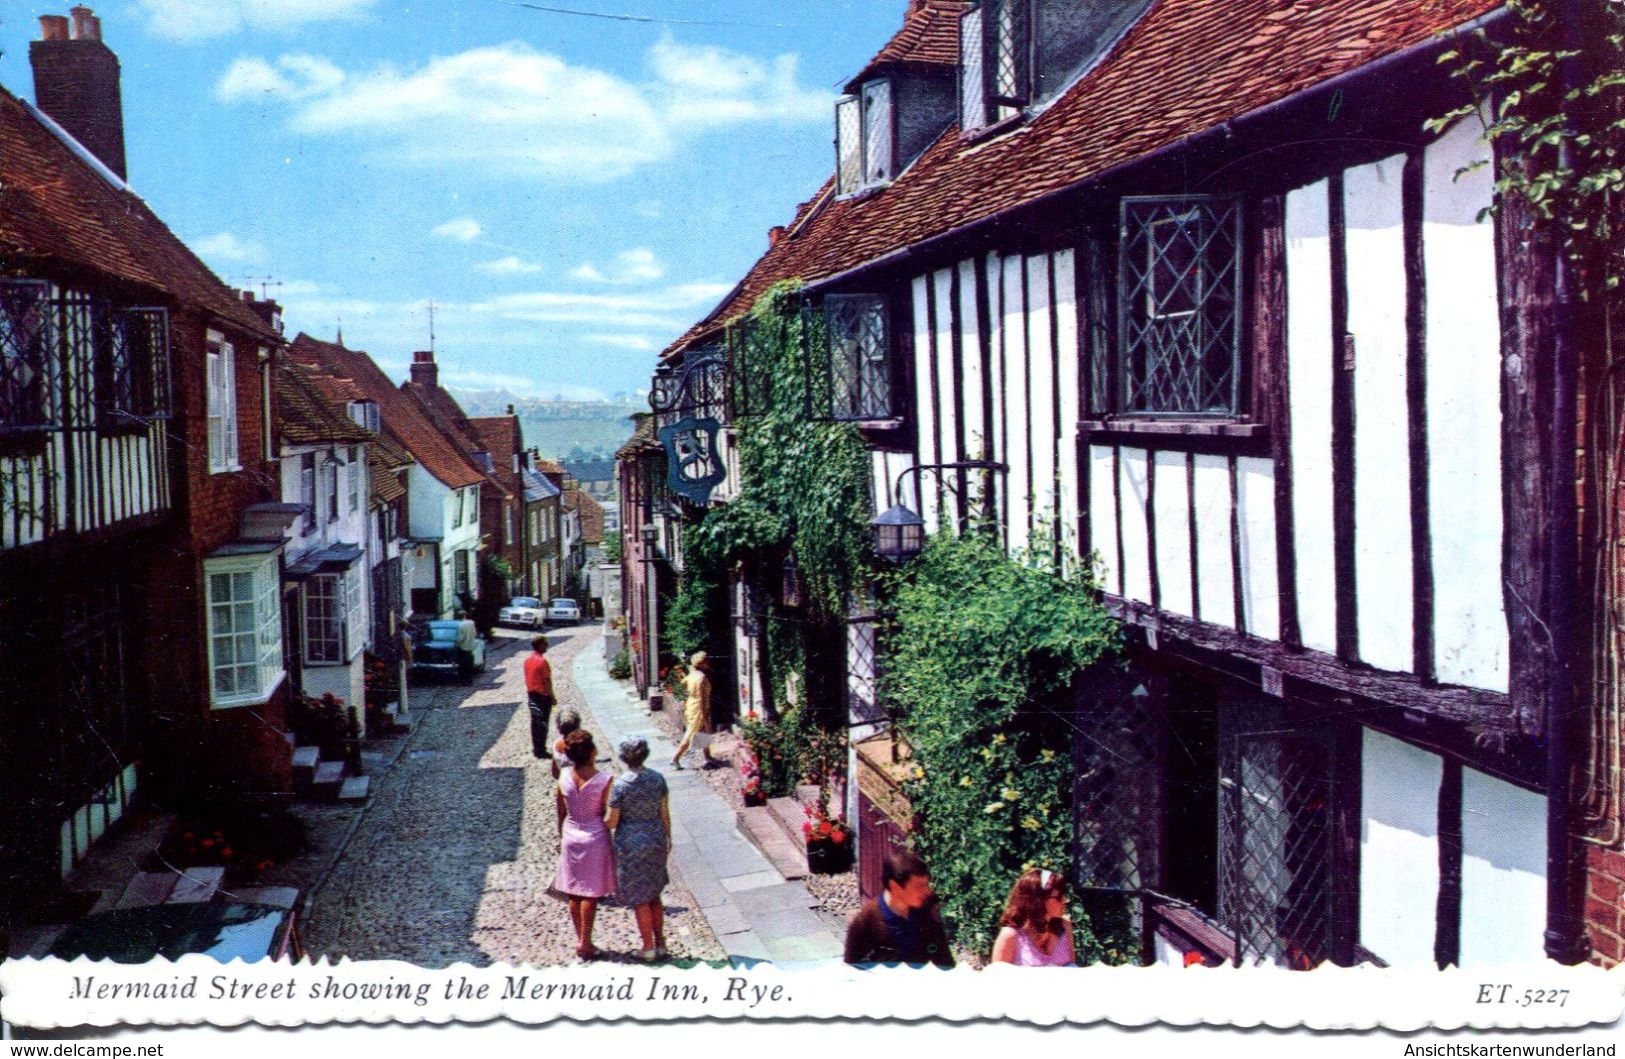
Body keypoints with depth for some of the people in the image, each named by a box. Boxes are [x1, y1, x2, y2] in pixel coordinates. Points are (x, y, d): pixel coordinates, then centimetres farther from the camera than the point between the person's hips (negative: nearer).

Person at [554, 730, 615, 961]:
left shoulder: (564, 779, -7)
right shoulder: (604, 780, -18)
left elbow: (561, 813, 4)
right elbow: (608, 815, -11)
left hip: (571, 836, 4)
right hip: (595, 837, -4)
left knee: (574, 893, 13)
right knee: (591, 894, 5)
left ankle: (581, 940, 23)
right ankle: (585, 942, 8)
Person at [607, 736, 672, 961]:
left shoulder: (620, 784, -18)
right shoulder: (657, 778, -5)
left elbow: (612, 822, -14)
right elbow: (665, 812, 2)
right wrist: (668, 837, 15)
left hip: (631, 843, -5)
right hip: (656, 839, 5)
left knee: (639, 899, 9)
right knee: (654, 894, 20)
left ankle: (649, 947, 17)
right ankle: (660, 943, 26)